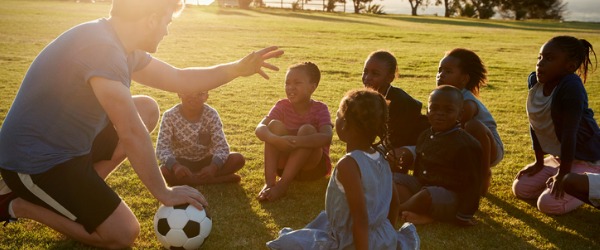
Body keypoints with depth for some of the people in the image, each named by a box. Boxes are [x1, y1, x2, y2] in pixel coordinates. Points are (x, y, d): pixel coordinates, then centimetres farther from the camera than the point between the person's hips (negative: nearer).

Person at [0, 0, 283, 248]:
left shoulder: (118, 45, 4)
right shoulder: (101, 46, -27)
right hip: (35, 160, -9)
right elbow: (131, 134, -27)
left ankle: (74, 191, 9)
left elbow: (180, 79, 12)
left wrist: (239, 68, 5)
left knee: (147, 109, 7)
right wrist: (163, 193, -18)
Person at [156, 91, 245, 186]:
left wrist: (213, 167, -41)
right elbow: (162, 148, -22)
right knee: (164, 171, -35)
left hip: (205, 161, 1)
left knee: (238, 159, -21)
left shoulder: (211, 115, -14)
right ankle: (220, 179, -26)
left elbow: (222, 146, -20)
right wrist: (175, 166, -44)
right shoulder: (170, 116, -16)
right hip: (182, 163, -1)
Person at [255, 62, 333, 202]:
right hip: (285, 163, 2)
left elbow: (327, 137, -33)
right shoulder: (282, 106, -6)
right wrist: (276, 140, -43)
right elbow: (260, 129, -21)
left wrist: (296, 141, -47)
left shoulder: (320, 109, -13)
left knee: (307, 129, -29)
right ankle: (269, 182, -31)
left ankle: (283, 185, -31)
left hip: (313, 165, -2)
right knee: (275, 124, -22)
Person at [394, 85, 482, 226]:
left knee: (427, 196, -37)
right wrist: (413, 190, 18)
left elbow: (472, 184, -15)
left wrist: (463, 217, -15)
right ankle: (422, 216, -25)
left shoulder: (466, 145, -17)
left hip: (451, 196, -8)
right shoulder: (425, 136, 7)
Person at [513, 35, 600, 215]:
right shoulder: (534, 81, -7)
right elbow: (535, 125, 1)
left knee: (549, 204, -20)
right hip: (558, 157, 8)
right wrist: (539, 162, 7)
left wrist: (563, 174, -21)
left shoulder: (571, 86, -28)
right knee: (520, 189, 4)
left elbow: (569, 131, -26)